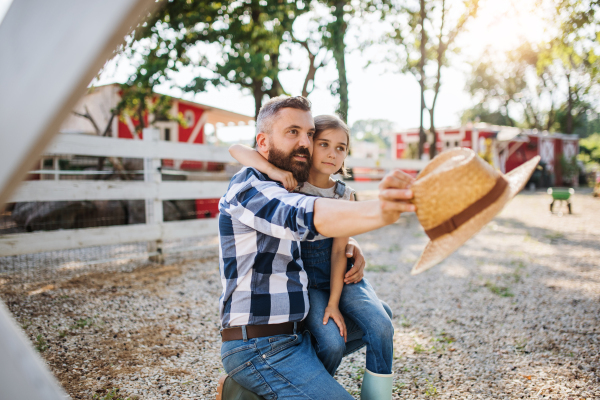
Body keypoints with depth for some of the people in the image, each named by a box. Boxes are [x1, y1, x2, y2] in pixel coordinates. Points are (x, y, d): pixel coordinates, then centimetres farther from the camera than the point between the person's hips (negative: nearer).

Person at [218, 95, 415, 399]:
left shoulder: (287, 190, 15)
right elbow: (305, 216, -34)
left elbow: (325, 236, 24)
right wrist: (377, 212, -51)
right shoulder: (248, 187, -14)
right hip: (260, 347, -9)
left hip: (293, 334, 9)